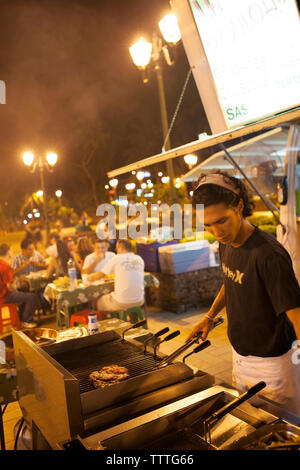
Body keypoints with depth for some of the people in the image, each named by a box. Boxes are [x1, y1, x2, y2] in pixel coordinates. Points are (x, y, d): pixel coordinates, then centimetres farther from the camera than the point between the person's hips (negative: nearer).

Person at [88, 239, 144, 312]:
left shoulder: (116, 258, -6)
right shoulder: (139, 259, 5)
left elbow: (99, 276, 4)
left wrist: (90, 277, 25)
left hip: (121, 303, -5)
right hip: (139, 301, 5)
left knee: (98, 302, 20)